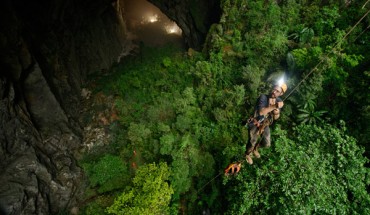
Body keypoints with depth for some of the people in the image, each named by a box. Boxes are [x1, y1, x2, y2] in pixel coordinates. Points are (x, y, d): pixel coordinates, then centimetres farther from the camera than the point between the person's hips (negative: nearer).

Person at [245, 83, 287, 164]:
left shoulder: (279, 101, -9)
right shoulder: (263, 98, -27)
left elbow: (275, 118, -1)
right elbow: (261, 112, -41)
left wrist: (277, 113, -24)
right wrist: (274, 106, -45)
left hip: (265, 125, 6)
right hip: (255, 124, -5)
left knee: (267, 144, 14)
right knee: (252, 143, 8)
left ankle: (255, 148, 48)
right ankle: (247, 155, 41)